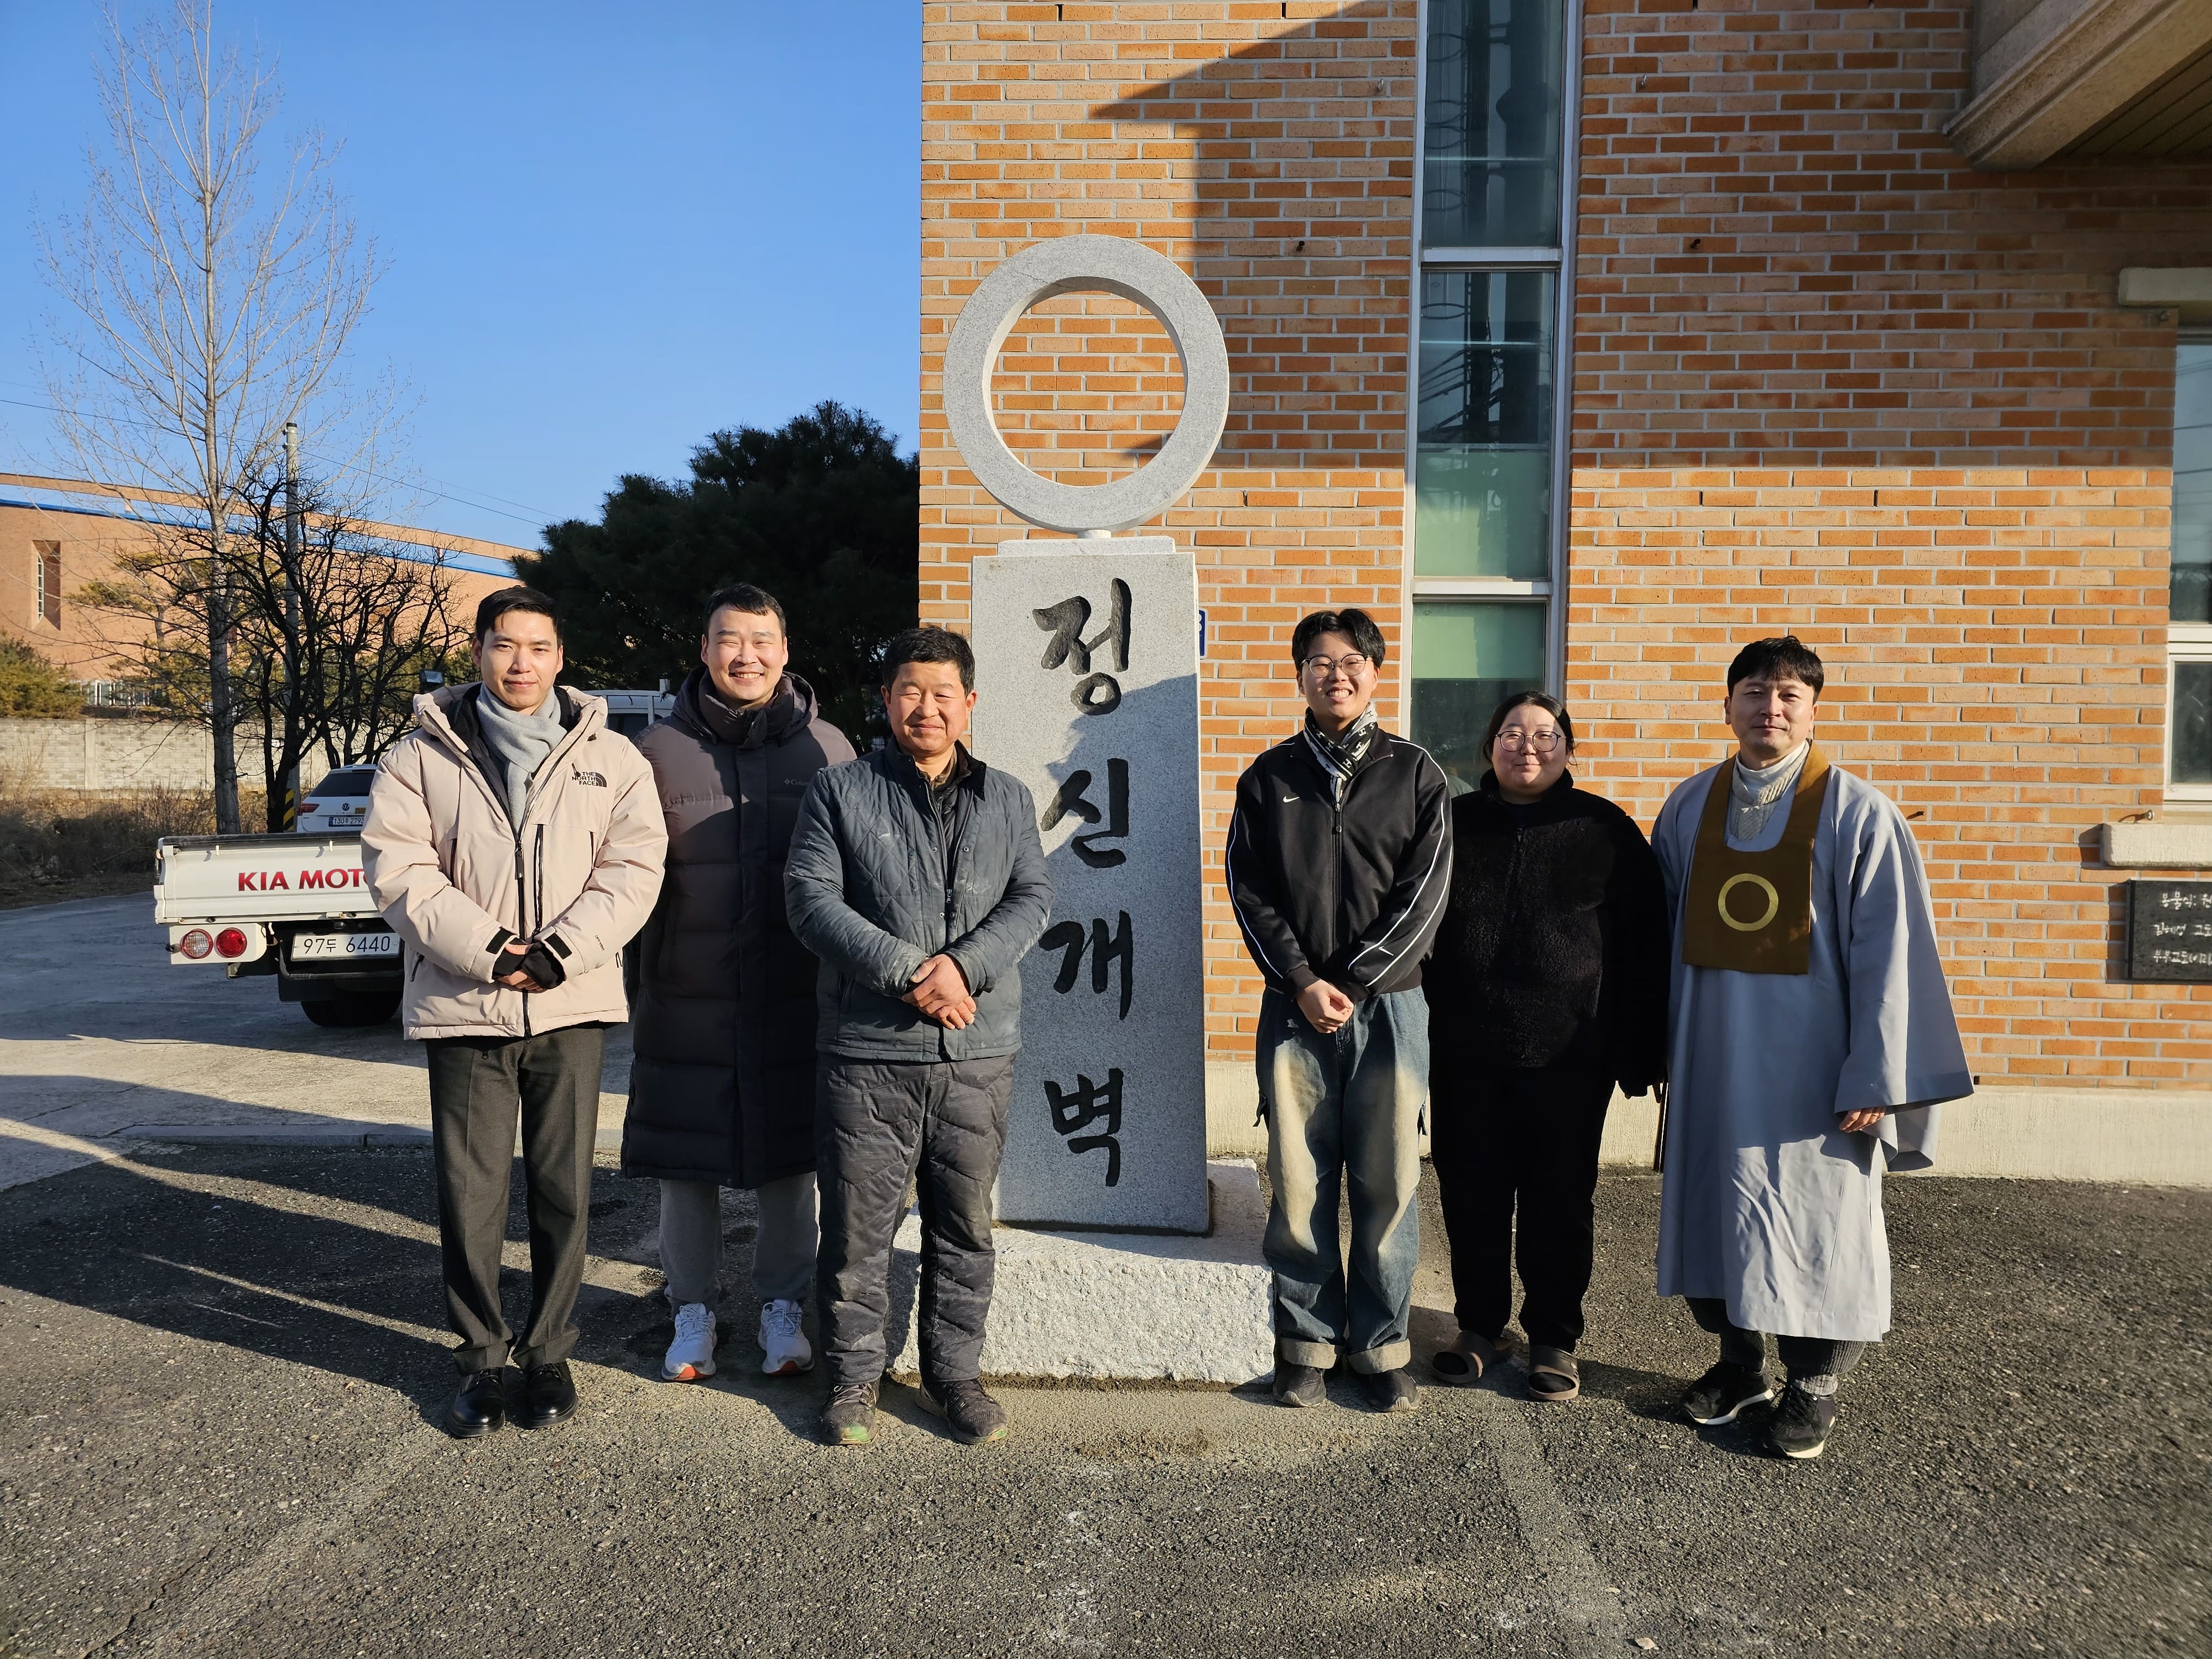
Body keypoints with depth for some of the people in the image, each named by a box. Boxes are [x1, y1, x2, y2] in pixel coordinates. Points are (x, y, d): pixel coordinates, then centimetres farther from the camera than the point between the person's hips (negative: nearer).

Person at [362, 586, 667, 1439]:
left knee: (564, 1190, 8)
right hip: (463, 1008, 0)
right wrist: (488, 950, -14)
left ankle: (549, 1353, 24)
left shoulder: (611, 759, 6)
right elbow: (397, 868, -3)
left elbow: (633, 869, -1)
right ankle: (481, 1359, 21)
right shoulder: (423, 756, 5)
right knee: (468, 1193, 4)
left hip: (573, 1004, 1)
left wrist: (558, 953, -14)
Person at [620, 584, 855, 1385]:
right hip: (688, 996, 0)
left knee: (788, 1159, 10)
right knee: (686, 1163, 9)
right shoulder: (661, 750, 1)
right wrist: (641, 974, -4)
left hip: (794, 997, 0)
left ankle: (781, 1308, 26)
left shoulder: (826, 748, 2)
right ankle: (693, 1311, 26)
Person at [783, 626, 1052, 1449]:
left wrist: (964, 965, -15)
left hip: (979, 1053, 3)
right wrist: (908, 971, -16)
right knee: (858, 1226, 6)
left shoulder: (1007, 799, 11)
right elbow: (812, 898, -6)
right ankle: (853, 1376, 24)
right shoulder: (840, 790, 3)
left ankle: (954, 1374, 28)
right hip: (866, 1051, -2)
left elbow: (1032, 899, 3)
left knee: (966, 1225, 12)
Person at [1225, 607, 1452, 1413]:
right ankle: (1308, 1341, 17)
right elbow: (1250, 893, 3)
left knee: (1388, 1185, 3)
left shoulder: (1414, 773, 6)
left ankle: (1381, 1345, 17)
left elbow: (1425, 893, -1)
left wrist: (1353, 984, -9)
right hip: (1295, 1007, 1)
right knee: (1299, 1183, 3)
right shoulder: (1269, 777, 9)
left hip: (1388, 1006, 0)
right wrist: (1302, 982, -9)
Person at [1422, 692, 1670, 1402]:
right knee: (1471, 1193, 10)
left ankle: (1554, 1338, 22)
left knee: (1560, 1198, 6)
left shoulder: (1605, 830, 2)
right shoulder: (1455, 824, 6)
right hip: (1465, 1052, 2)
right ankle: (1481, 1325, 27)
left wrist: (1638, 1051, -2)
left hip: (1566, 1055, -1)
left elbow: (1642, 945, 2)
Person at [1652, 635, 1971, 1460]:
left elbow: (1888, 953, -9)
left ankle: (1814, 1385, 24)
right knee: (1718, 1202, 12)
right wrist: (1654, 1041, 7)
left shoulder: (1857, 813, -7)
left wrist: (1875, 1078, -12)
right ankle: (1738, 1359, 30)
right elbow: (1661, 930, 9)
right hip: (1711, 1055, 4)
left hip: (1808, 1054, -3)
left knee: (1814, 1214, 6)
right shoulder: (1690, 807, 4)